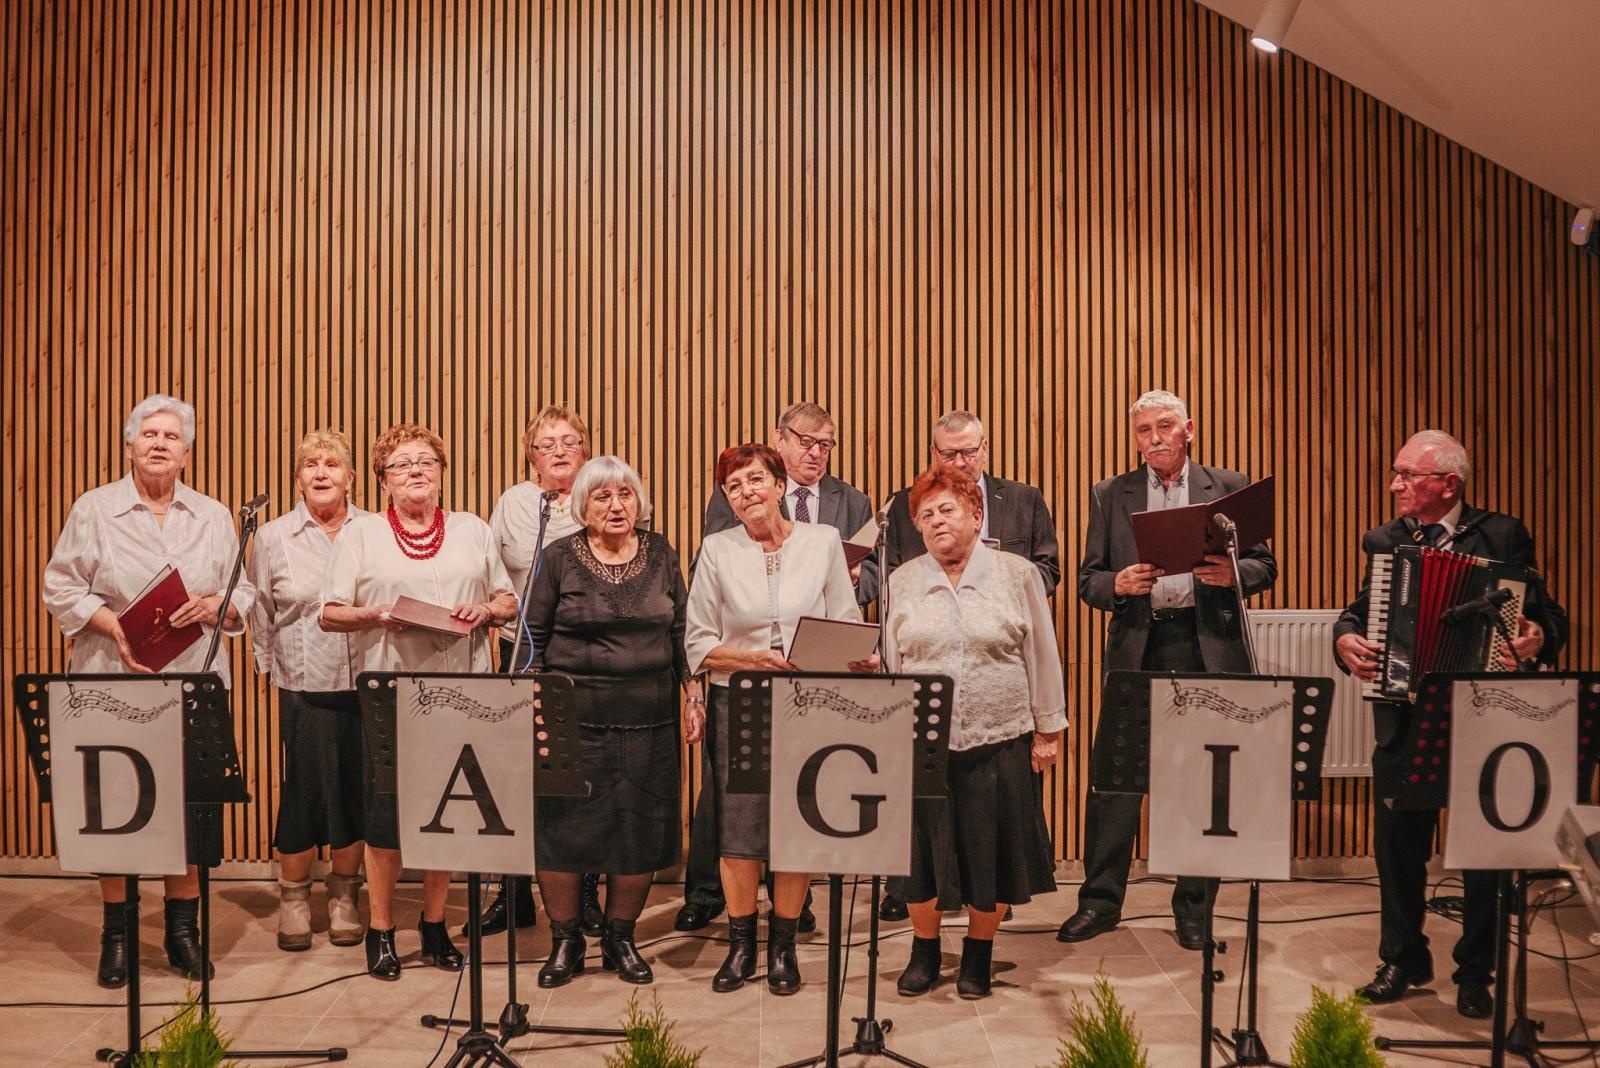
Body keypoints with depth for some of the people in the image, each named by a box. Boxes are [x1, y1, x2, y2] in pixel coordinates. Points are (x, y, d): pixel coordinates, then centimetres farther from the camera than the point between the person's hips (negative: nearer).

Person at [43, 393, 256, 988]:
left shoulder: (214, 517, 11)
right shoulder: (93, 509, 5)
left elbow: (244, 594, 11)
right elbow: (62, 590, 2)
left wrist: (216, 606, -11)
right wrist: (113, 626, -13)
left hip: (194, 684, 2)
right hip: (114, 683, -1)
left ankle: (183, 930, 16)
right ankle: (116, 934, 16)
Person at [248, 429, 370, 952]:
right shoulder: (273, 537, 4)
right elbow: (260, 615, 7)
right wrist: (272, 668, 6)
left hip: (366, 685, 1)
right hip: (305, 687, -1)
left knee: (356, 790, 8)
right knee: (303, 791, 2)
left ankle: (344, 898, 25)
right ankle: (293, 897, 22)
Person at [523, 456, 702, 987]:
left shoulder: (661, 554, 7)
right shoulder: (561, 557, 0)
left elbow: (681, 631, 11)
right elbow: (534, 638, 4)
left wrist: (694, 693, 6)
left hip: (649, 719, 2)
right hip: (574, 717, -2)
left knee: (640, 828, 5)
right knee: (561, 824, 0)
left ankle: (620, 938, 23)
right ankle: (565, 939, 19)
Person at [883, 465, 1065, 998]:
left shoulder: (1017, 574, 2)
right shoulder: (902, 582, 7)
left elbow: (1042, 659, 4)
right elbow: (890, 663, 9)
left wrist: (1047, 730, 3)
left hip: (998, 741, -1)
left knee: (991, 854, 7)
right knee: (923, 850, 8)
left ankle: (978, 954, 28)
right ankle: (924, 950, 30)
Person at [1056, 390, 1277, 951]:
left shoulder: (1229, 486, 9)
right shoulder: (1109, 495, 10)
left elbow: (1264, 564, 7)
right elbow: (1087, 581, 8)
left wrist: (1231, 573, -14)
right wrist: (1118, 583, -14)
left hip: (1208, 649, 0)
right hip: (1136, 649, 1)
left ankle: (1194, 907, 19)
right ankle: (1100, 899, 14)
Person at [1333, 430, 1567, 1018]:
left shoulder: (1503, 536, -3)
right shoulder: (1383, 541, 7)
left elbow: (1550, 616, -3)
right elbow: (1357, 611, 8)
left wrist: (1537, 637, -25)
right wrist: (1346, 639, -13)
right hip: (1403, 716, 3)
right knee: (1397, 846, 10)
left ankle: (1475, 973, 25)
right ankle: (1402, 959, 28)